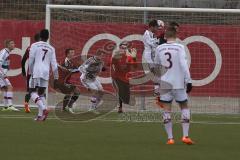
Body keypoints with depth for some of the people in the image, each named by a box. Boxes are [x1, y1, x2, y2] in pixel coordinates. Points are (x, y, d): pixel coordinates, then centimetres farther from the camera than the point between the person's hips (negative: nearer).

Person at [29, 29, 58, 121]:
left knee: (33, 92, -2)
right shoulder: (51, 49, 11)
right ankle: (40, 115, 4)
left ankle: (44, 109, -25)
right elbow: (54, 64, 9)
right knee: (41, 94, 13)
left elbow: (31, 60, -3)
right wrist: (56, 77, 13)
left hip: (36, 72, -4)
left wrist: (30, 72, 6)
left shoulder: (34, 45, 1)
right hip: (46, 73, 4)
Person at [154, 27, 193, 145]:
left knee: (166, 110, 6)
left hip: (164, 83, 2)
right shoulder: (180, 47, -6)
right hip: (178, 83, -2)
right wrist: (188, 81, -10)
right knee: (184, 107, 12)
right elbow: (184, 65, -13)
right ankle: (185, 136, 2)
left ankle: (170, 138, 2)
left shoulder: (159, 49, 4)